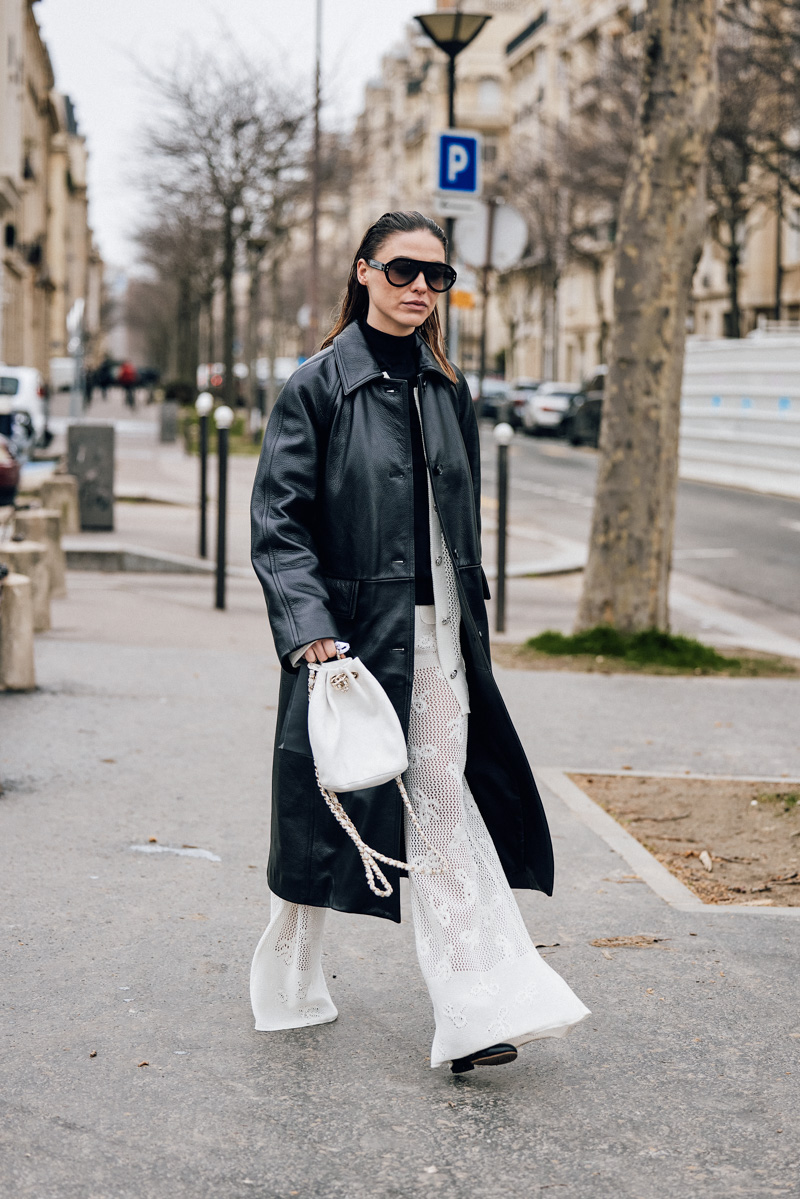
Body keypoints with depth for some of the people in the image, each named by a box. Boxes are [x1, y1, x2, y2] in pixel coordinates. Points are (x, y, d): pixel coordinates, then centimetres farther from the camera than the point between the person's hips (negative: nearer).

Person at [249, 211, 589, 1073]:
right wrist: (308, 628, -22)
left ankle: (475, 1015, -4)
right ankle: (290, 986, 29)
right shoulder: (319, 386, -6)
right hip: (354, 636, -4)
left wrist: (470, 625, 17)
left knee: (441, 809, -1)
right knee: (328, 814, 8)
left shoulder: (447, 390, 11)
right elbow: (278, 523, -11)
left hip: (437, 640, 4)